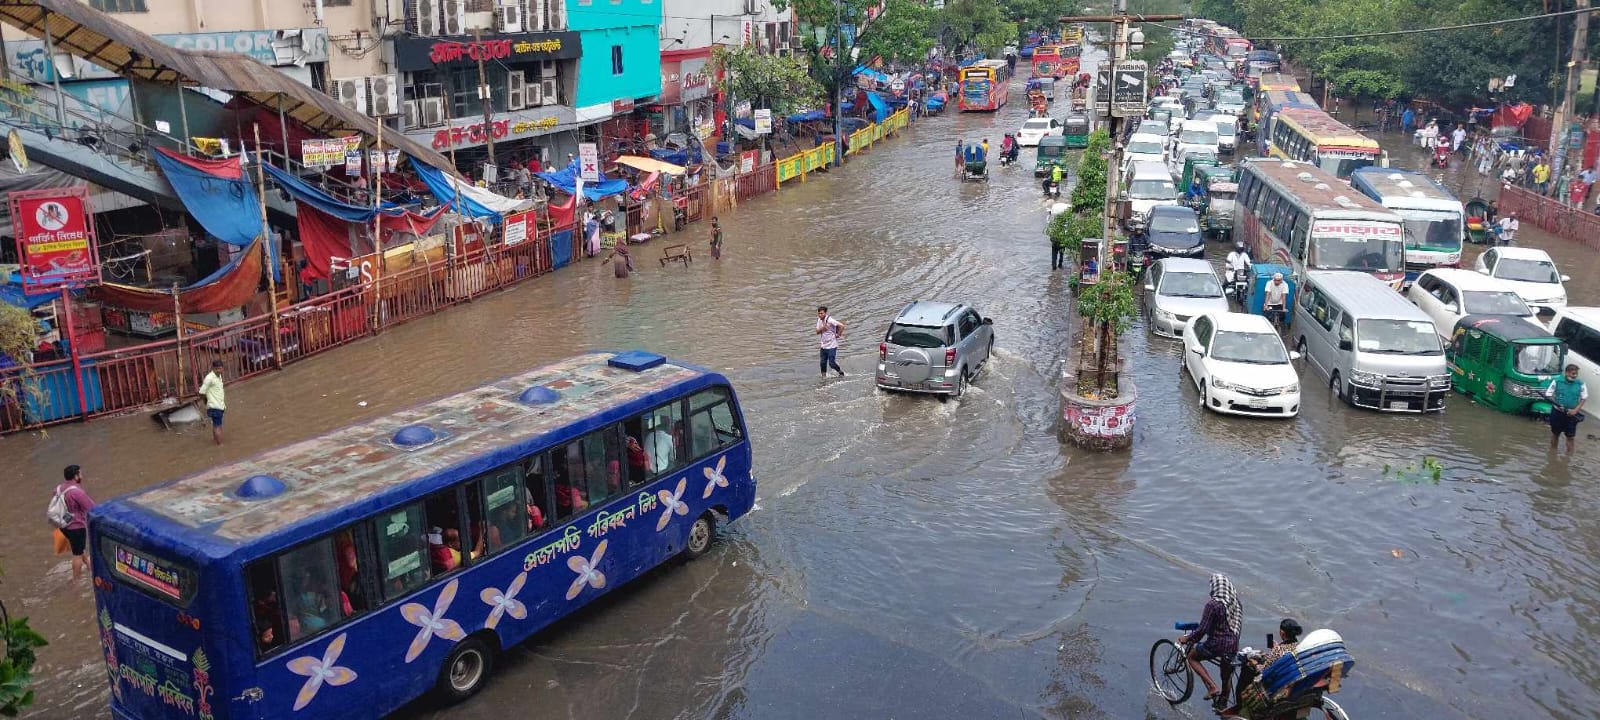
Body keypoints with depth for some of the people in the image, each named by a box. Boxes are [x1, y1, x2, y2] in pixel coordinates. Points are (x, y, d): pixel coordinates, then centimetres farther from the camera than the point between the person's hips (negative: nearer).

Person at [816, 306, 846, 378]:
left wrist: (838, 335, -13)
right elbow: (817, 332, 1)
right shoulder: (819, 320, 4)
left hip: (832, 346, -6)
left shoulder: (829, 320, -20)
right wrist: (822, 328, -18)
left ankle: (841, 372, 19)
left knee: (832, 363, -5)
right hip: (823, 346, 6)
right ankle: (824, 376, 20)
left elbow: (842, 326, -25)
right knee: (823, 363, 6)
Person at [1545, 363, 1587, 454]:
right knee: (1555, 433, 15)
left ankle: (1569, 455, 9)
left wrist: (1576, 410, -11)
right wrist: (1556, 403, -18)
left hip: (1572, 414, 0)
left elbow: (1584, 398, 1)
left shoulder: (1581, 384, -4)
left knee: (1571, 436, 1)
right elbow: (1548, 394, -3)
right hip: (1557, 412, 0)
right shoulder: (1557, 382, -7)